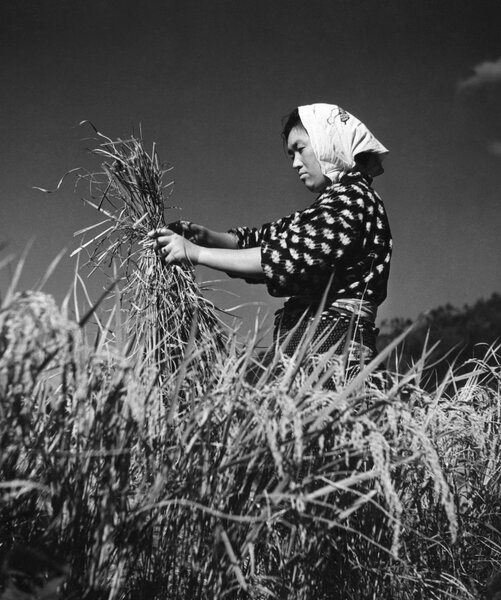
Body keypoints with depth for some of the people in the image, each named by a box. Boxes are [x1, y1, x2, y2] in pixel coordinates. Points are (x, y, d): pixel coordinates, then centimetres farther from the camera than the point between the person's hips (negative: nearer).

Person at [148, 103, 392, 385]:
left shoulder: (353, 197, -5)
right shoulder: (328, 207, 25)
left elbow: (293, 257, -17)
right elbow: (260, 239, 20)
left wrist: (197, 253, -14)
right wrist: (205, 235, 1)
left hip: (334, 349, -8)